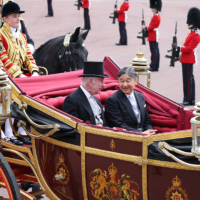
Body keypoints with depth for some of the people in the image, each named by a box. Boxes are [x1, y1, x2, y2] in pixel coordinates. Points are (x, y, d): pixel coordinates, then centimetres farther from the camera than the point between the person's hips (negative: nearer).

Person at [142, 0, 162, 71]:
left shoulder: (156, 17, -18)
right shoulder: (157, 15, 14)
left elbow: (152, 27, -20)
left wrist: (145, 28, -7)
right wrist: (146, 28, 9)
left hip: (153, 37, -10)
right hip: (155, 36, 10)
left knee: (154, 51, -7)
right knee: (156, 51, 11)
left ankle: (153, 67, -5)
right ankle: (156, 67, 15)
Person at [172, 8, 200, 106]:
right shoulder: (191, 33, 15)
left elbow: (189, 48, -22)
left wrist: (177, 47, -21)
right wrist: (180, 56, 18)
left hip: (188, 60, -10)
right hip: (187, 59, 10)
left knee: (187, 79, -7)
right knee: (190, 78, 12)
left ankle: (187, 100, -5)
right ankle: (191, 99, 17)